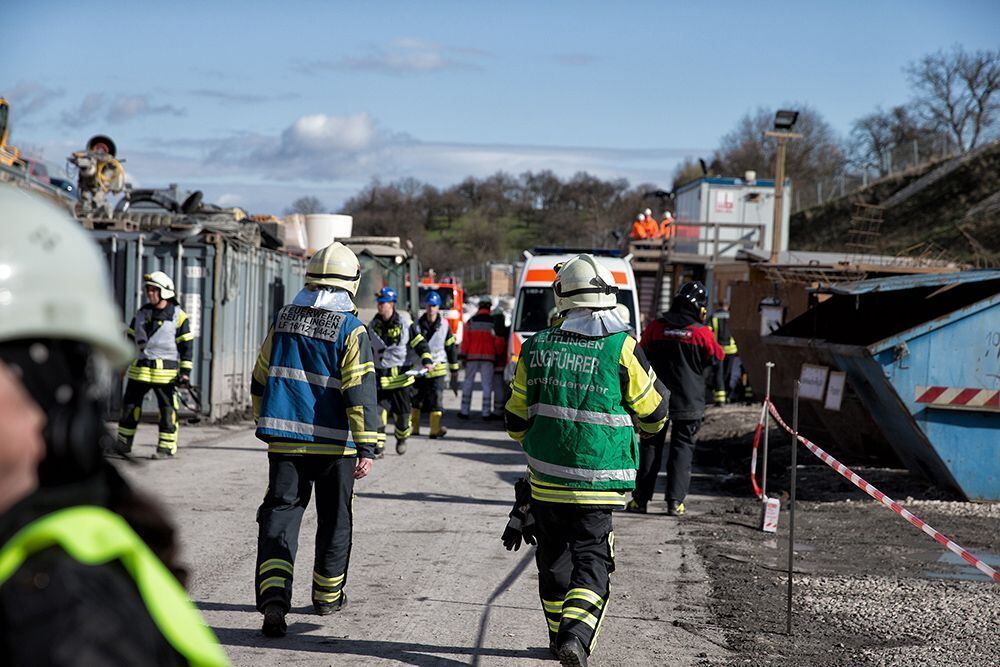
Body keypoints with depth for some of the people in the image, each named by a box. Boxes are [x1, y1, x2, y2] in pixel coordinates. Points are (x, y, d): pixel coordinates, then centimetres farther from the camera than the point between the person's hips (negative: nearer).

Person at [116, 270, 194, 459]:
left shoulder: (178, 316, -2)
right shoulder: (141, 313, 12)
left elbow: (186, 345, -3)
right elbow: (131, 338, 21)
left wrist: (185, 371, -8)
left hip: (165, 372, -5)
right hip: (139, 370, 5)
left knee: (167, 409, -3)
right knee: (130, 405, 7)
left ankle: (166, 447, 3)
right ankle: (123, 444, 18)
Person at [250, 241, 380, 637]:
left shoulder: (283, 321, 5)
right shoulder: (351, 330, -9)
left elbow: (260, 381, 13)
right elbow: (360, 392, -15)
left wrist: (266, 425, 26)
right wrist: (366, 447, -14)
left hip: (285, 440, 3)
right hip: (333, 443, -3)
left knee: (280, 515, 1)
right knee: (334, 521, 15)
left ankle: (273, 596, -19)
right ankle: (328, 596, 28)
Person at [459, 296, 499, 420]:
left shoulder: (471, 321, -1)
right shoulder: (494, 322, -2)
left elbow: (465, 340, -1)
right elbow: (498, 342, 1)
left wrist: (463, 356, 6)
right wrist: (497, 357, 11)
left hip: (472, 356, 1)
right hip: (488, 357, 0)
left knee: (468, 384, 8)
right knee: (487, 385, 3)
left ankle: (464, 411, 8)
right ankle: (486, 413, 2)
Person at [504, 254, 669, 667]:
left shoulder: (536, 348, 0)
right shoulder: (621, 348, -10)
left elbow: (516, 419, 7)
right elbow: (653, 412, 0)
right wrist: (648, 426, 24)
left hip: (545, 479, 3)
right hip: (596, 485, -3)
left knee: (554, 559, 18)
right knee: (592, 559, 2)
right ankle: (575, 633, -18)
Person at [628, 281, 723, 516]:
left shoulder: (655, 327, -5)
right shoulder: (702, 333, -11)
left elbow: (642, 355, 7)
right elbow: (716, 358, 4)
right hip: (688, 400, -1)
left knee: (651, 446, 10)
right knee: (682, 448, 6)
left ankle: (641, 499, 9)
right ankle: (675, 501, 0)